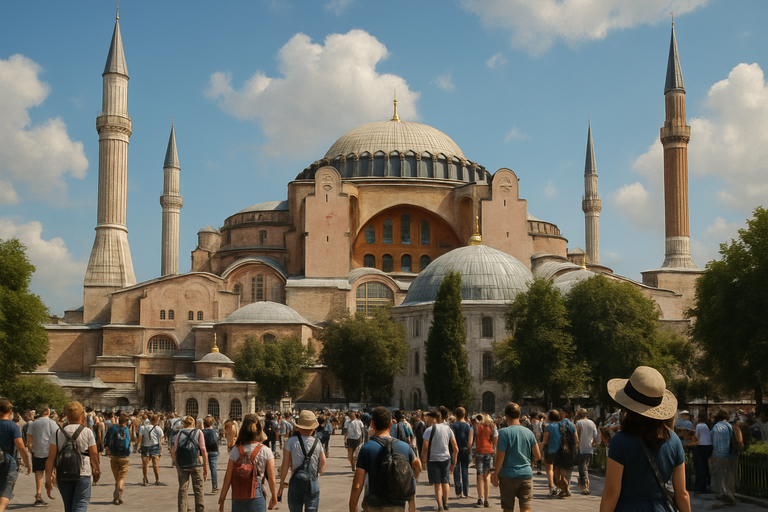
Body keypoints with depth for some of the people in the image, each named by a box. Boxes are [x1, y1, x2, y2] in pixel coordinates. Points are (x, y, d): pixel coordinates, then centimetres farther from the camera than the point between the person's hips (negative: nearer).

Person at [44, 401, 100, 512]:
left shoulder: (58, 433, 3)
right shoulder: (87, 432, -3)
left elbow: (50, 458, -4)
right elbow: (94, 455, -1)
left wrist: (48, 479, -3)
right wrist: (96, 471, 15)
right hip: (83, 474, -3)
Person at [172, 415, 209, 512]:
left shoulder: (180, 433, 6)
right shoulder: (198, 432, 3)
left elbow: (173, 452, 0)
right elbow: (203, 451, -3)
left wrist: (177, 463, 13)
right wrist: (205, 466, 2)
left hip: (181, 464, 1)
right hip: (195, 464, -1)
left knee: (182, 489, 9)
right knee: (198, 490, 7)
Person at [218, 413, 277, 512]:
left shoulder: (236, 451, -3)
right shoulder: (266, 452, -7)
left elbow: (228, 477, -1)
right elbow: (271, 479, -4)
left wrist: (222, 498, 10)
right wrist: (274, 497, 11)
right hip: (257, 497, -2)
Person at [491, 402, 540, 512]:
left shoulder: (504, 432, -11)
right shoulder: (528, 432, 3)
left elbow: (500, 458, -12)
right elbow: (537, 456, 6)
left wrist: (495, 474, 0)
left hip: (509, 476, -3)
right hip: (526, 474, 3)